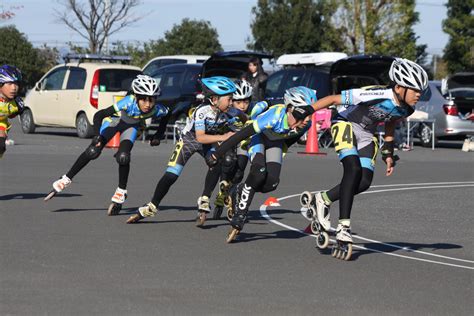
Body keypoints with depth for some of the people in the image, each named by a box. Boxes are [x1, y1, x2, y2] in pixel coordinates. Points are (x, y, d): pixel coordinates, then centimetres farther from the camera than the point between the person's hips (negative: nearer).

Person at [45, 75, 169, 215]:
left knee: (123, 157, -21)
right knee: (93, 151, -14)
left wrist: (158, 136, -7)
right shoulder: (128, 103, -42)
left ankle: (121, 193, 0)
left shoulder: (156, 110, -34)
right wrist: (97, 135, -45)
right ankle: (66, 180, 1)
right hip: (115, 119, -2)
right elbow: (99, 115, -35)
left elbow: (166, 115, -7)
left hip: (131, 126, 2)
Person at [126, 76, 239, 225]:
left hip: (210, 142, 4)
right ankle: (151, 207, 6)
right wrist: (222, 137, -46)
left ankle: (204, 201, -16)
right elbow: (200, 137, -40)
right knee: (171, 175, -12)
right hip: (189, 140, -4)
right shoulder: (202, 111, -33)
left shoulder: (227, 113, -18)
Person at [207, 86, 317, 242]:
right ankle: (240, 217, -16)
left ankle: (243, 191, 15)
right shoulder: (274, 117, -43)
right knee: (259, 171, -31)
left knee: (272, 182, -15)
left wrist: (283, 151, 17)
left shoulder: (305, 123, -27)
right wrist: (216, 155, -33)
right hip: (257, 137, -5)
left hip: (274, 142, 5)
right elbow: (242, 135, -37)